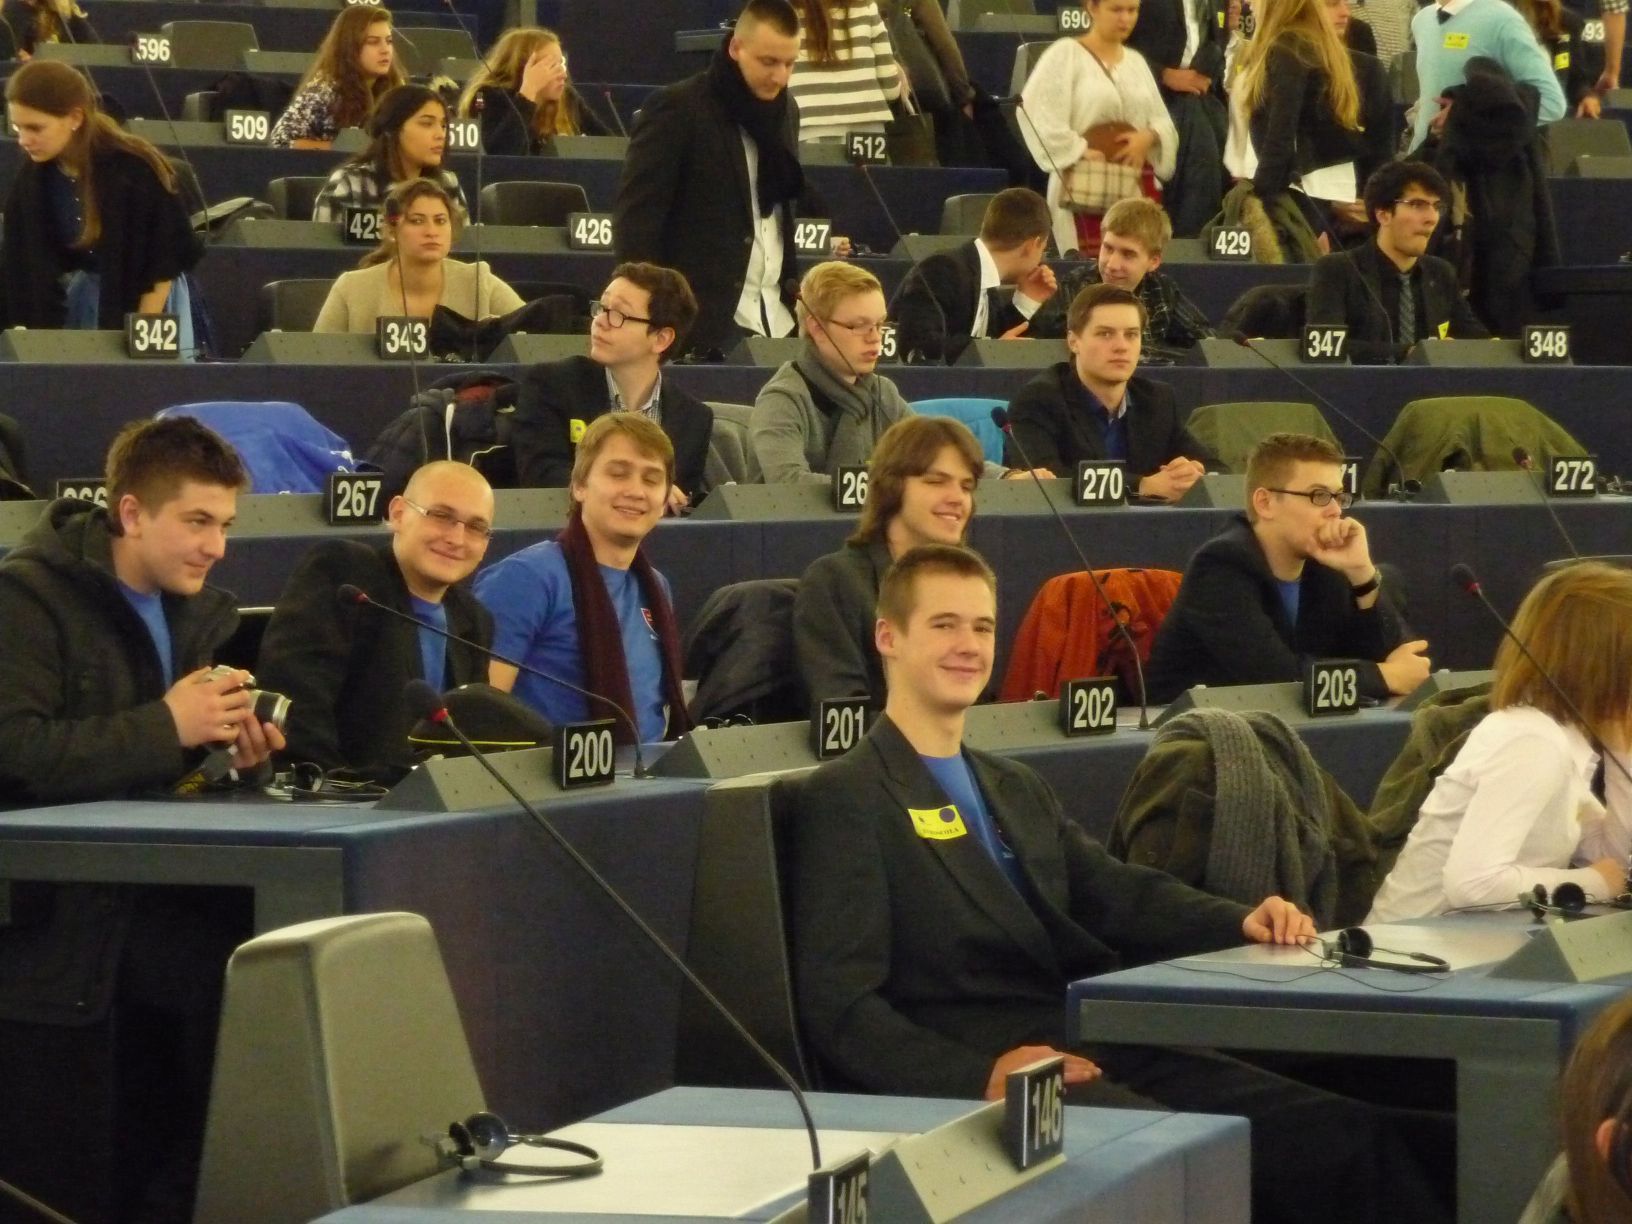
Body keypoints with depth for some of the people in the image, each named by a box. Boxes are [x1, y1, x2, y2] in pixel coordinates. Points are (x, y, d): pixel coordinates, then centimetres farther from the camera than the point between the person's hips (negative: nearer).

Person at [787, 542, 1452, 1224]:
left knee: (1350, 1136, -12)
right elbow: (840, 1004, -8)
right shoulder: (844, 798, 0)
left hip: (1098, 1050, 7)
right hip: (974, 1083, -7)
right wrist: (982, 1077, -22)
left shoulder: (1018, 791, 27)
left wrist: (1244, 922, 0)